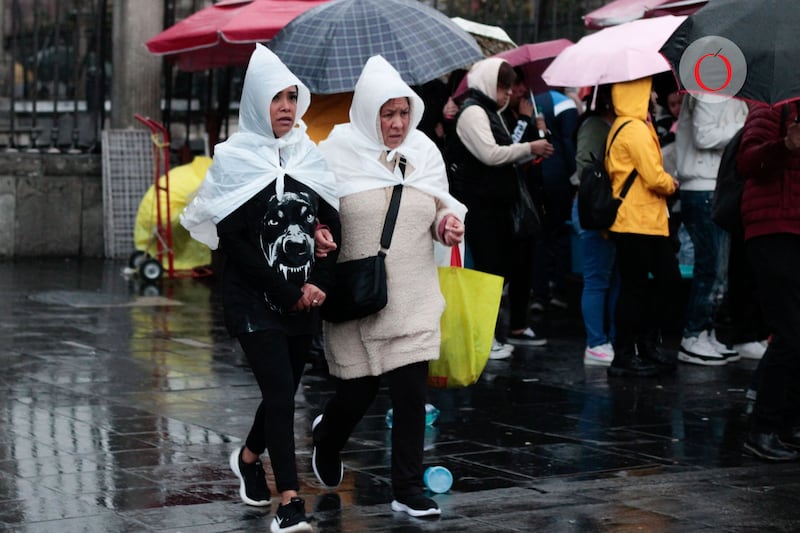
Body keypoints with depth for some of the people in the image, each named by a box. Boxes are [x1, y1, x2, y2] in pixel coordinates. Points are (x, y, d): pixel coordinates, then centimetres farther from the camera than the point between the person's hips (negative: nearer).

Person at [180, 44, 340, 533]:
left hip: (304, 301, 5)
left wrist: (318, 286, -9)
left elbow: (332, 226, 7)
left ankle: (249, 457, 41)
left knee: (285, 388, 13)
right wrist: (287, 293, -13)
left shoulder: (309, 156, 7)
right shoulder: (235, 159, -6)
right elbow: (233, 240, -11)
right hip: (256, 300, -5)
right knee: (280, 390, -12)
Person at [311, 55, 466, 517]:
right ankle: (328, 439, 43)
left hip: (414, 297, 3)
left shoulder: (424, 151, 5)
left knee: (412, 391, -3)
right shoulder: (339, 152, -6)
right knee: (360, 389, 8)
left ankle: (408, 489, 9)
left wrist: (447, 223, -7)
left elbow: (439, 211, 15)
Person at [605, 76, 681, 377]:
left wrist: (664, 182, 10)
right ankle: (624, 357, 2)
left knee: (669, 279, 13)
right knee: (634, 288, -4)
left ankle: (647, 343, 20)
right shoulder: (635, 129, -16)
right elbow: (655, 178, -18)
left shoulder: (621, 127, 17)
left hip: (647, 221, 10)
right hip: (636, 223, -10)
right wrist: (671, 184, 1)